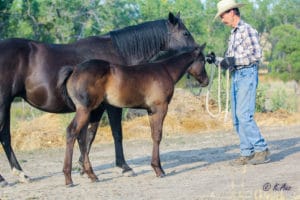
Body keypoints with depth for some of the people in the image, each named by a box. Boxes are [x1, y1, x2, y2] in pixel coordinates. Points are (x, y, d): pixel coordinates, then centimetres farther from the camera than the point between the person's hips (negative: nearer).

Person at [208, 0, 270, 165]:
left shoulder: (247, 30, -9)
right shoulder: (233, 34, 17)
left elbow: (256, 54, -17)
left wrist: (233, 60, -20)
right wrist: (217, 60, 8)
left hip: (247, 74, -9)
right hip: (235, 76, 9)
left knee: (244, 115, -14)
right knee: (237, 118, 6)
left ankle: (262, 150, -7)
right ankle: (247, 153, 10)